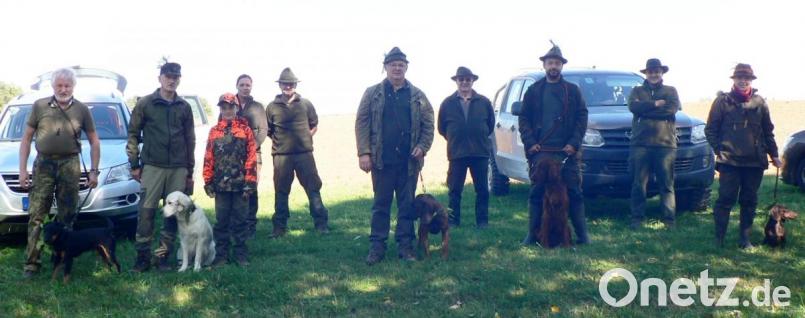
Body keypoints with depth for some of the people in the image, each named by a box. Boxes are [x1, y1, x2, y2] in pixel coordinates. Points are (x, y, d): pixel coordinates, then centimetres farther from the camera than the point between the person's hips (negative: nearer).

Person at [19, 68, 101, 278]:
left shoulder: (82, 110, 6)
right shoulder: (40, 106, 4)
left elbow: (94, 141, 11)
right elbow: (27, 137, 8)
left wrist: (94, 171, 4)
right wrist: (22, 168, 1)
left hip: (70, 165, 1)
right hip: (43, 165, -1)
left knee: (67, 217, 5)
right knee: (36, 216, -4)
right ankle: (32, 263, -1)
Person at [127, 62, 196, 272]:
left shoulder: (184, 107, 9)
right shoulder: (145, 104, 2)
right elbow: (133, 134, 4)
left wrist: (190, 171, 11)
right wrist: (134, 164, -1)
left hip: (178, 169, 3)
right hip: (152, 167, -3)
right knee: (146, 212, -5)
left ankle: (163, 255, 11)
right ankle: (142, 256, 2)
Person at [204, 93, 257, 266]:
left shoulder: (245, 130, 2)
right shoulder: (214, 131, 9)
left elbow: (251, 157, -2)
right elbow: (208, 158, 7)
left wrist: (250, 182, -7)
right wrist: (208, 182, 2)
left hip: (240, 184, -2)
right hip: (221, 184, 2)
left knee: (240, 219, 5)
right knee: (221, 220, 8)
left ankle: (240, 253, 13)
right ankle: (221, 254, 15)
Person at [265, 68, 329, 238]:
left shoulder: (306, 104, 7)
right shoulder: (272, 107, 5)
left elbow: (314, 126, 16)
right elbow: (267, 131, 12)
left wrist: (305, 138, 5)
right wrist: (279, 140, 3)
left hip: (304, 153, 0)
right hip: (281, 155, 0)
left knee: (313, 187, -1)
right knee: (281, 191, 6)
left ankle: (321, 223, 6)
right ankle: (280, 226, 15)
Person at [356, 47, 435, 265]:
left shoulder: (417, 96, 9)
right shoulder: (373, 93, 4)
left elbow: (428, 125, 8)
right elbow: (362, 123, 0)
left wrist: (422, 147, -7)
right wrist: (364, 152, -8)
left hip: (409, 160, 1)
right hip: (382, 159, -1)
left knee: (407, 204, 6)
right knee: (381, 204, 5)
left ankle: (405, 246, 14)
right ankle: (377, 246, 11)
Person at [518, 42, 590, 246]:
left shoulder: (572, 90, 10)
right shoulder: (533, 90, 11)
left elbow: (582, 117, 5)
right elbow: (523, 118, 8)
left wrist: (574, 143, -7)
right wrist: (529, 142, -5)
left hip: (567, 151, 0)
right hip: (540, 151, 0)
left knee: (574, 192, 0)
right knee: (537, 193, 1)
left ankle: (582, 234, 5)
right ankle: (532, 234, 6)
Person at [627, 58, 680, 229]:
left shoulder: (670, 91, 15)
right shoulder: (637, 91, 17)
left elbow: (673, 108, -6)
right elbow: (633, 106, -5)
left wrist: (644, 109, -7)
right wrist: (655, 104, -11)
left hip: (665, 144, 0)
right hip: (640, 144, 0)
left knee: (667, 185, 0)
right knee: (638, 184, 0)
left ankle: (669, 220, 4)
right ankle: (637, 218, 5)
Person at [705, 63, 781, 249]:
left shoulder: (760, 103, 11)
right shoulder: (723, 101, 2)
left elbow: (768, 132, 16)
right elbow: (710, 129, 2)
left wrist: (774, 155, 13)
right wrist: (719, 150, -6)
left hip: (755, 162, 3)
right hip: (729, 161, -3)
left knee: (749, 201, 8)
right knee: (726, 199, -6)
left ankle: (745, 238, 17)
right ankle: (719, 238, 1)